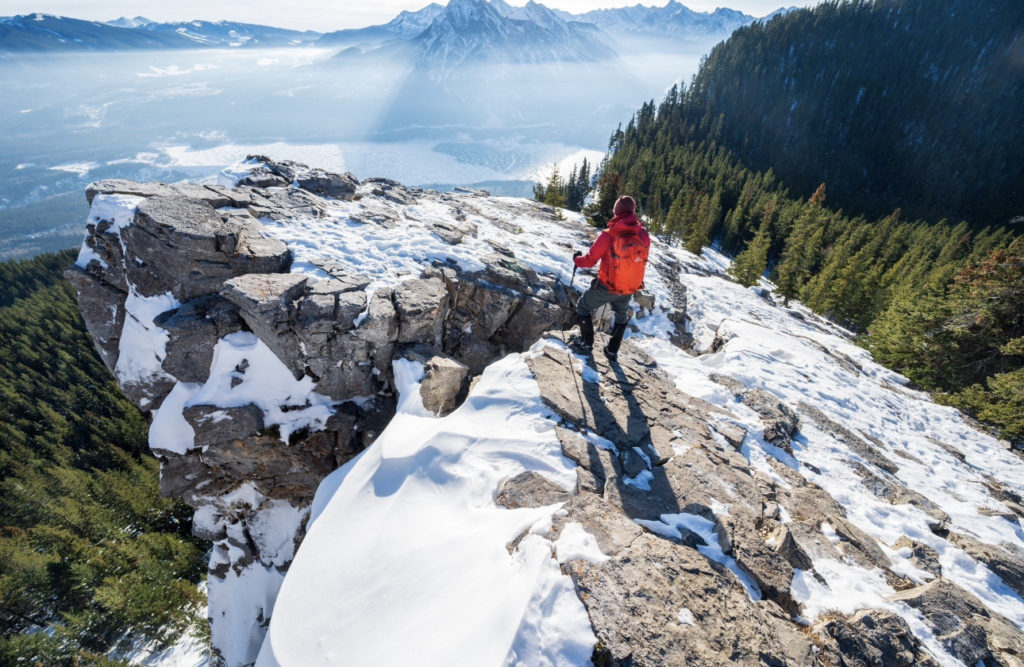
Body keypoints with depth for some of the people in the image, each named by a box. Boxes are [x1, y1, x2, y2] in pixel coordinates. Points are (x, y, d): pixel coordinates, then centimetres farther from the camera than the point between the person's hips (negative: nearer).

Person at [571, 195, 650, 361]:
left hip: (608, 287, -4)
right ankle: (613, 350, 35)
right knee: (622, 314, 32)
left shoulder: (608, 236, -24)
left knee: (583, 306, 21)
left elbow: (589, 260, -13)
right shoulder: (643, 235, -11)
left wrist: (577, 259, 8)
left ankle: (586, 344, 28)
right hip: (630, 289, 4)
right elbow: (643, 258, 6)